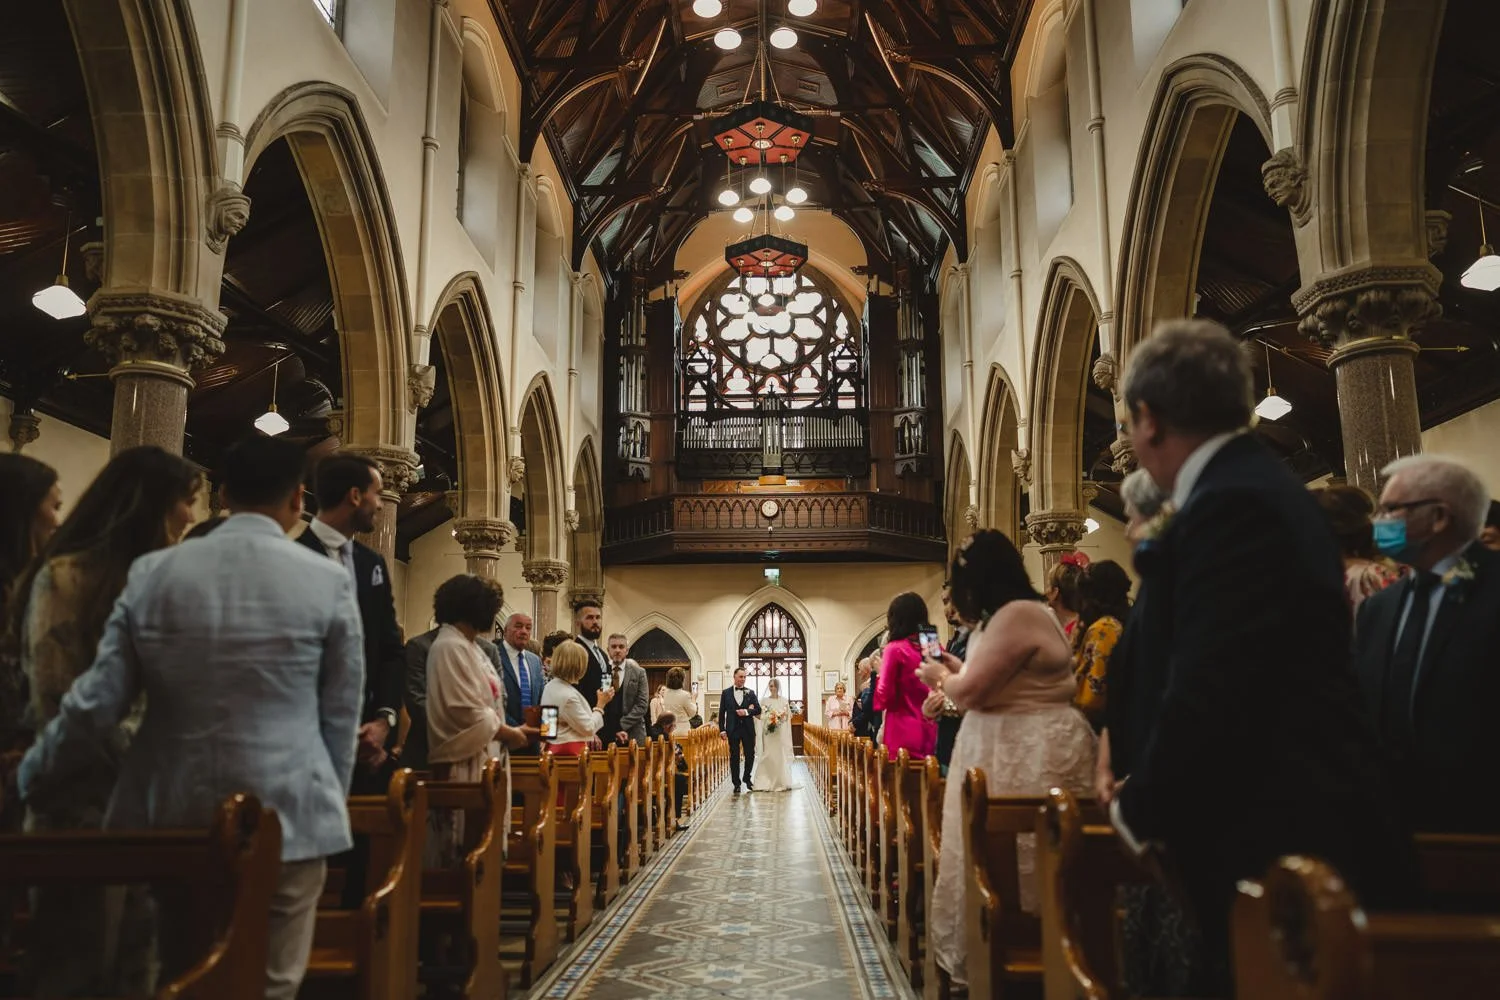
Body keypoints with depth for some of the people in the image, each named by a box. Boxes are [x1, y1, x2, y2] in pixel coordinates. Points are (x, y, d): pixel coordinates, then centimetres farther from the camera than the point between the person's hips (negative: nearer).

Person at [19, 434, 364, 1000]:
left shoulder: (152, 573, -1)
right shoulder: (328, 581, -7)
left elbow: (94, 704, 2)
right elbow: (340, 719, -1)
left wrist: (31, 782, 20)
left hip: (176, 818, 3)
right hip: (288, 820, -3)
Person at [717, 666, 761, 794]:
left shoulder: (750, 692, 7)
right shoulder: (726, 692, 4)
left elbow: (758, 710, 4)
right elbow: (722, 712, 4)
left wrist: (746, 711, -14)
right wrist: (722, 730, -2)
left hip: (748, 729, 1)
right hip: (733, 729, -1)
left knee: (750, 755, 5)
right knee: (734, 757, 2)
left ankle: (747, 778, 26)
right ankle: (736, 783, 11)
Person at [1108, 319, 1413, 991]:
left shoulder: (1228, 506, -19)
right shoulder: (1255, 486, 12)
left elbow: (1209, 693, -24)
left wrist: (1140, 810, -7)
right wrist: (1151, 790, 13)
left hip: (1277, 840, -10)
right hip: (1307, 820, 10)